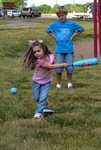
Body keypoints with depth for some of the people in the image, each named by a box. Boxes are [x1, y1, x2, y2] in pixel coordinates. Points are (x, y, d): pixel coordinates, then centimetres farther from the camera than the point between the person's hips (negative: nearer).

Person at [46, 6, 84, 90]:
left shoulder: (71, 24, -3)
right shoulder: (55, 24, -1)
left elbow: (82, 29, 8)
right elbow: (48, 30, 17)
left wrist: (73, 36, 1)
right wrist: (54, 36, 4)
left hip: (69, 50, 0)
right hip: (59, 50, 0)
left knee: (70, 68, 4)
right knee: (58, 69, 1)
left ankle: (70, 83, 20)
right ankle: (58, 84, 15)